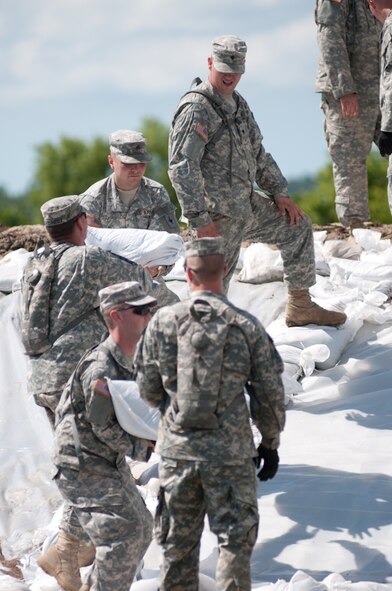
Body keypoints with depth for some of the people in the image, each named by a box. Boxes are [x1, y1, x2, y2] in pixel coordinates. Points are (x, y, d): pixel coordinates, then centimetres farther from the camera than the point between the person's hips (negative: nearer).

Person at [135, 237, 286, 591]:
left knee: (178, 542, 14)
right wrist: (270, 443, 11)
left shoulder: (163, 323, -4)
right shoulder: (246, 327, -7)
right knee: (235, 539, 5)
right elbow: (270, 395, -3)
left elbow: (148, 391, 3)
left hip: (176, 447, 2)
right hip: (231, 451, -2)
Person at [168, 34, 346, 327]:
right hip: (218, 215, -9)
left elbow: (258, 153, 26)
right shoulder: (196, 109, -16)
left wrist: (279, 192, 16)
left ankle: (300, 306, 24)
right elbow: (182, 168, -23)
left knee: (297, 226, 18)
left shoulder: (238, 104, 14)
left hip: (248, 204, 9)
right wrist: (200, 220, -27)